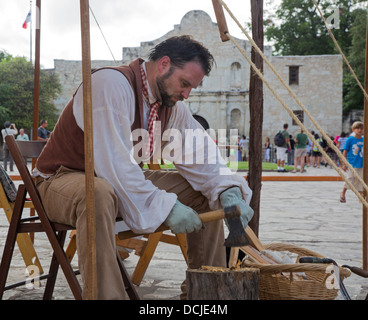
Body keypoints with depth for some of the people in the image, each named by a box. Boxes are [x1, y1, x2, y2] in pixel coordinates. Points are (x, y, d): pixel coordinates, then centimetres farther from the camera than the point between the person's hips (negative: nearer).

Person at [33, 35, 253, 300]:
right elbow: (114, 163, -31)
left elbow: (200, 156, 3)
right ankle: (107, 295, -34)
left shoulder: (172, 104, 3)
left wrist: (227, 190, -17)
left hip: (126, 181, 8)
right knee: (100, 194, -43)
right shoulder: (111, 84, -24)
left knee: (206, 194, -3)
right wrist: (164, 207, -30)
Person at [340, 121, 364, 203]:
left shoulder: (364, 140, 6)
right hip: (351, 164, -4)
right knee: (349, 179, -2)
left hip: (361, 165, 4)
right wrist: (344, 164, -7)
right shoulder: (350, 139, -5)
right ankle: (343, 194, 20)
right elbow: (345, 152, -4)